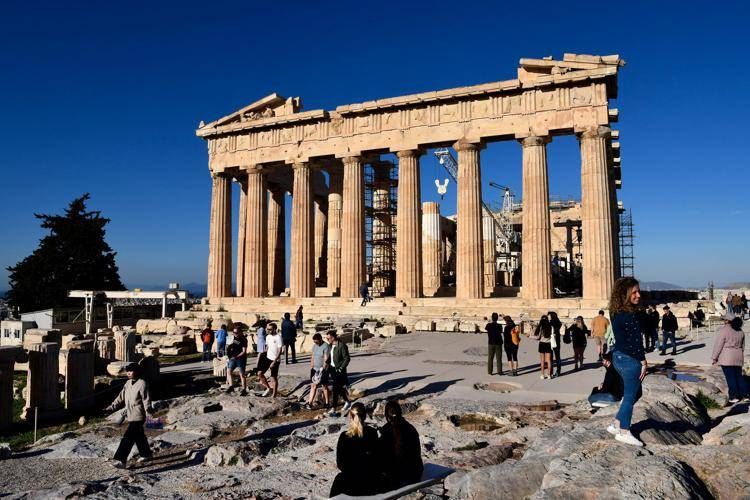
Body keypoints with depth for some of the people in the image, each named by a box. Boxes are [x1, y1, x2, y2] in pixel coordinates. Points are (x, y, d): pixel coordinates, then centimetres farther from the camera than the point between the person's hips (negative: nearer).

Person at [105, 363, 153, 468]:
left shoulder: (142, 384, -14)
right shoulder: (128, 383, 11)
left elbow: (146, 401, -17)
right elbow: (121, 397, 15)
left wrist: (148, 415, -21)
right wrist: (111, 407, 5)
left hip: (138, 416, -9)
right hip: (130, 415, 9)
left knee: (128, 438, -12)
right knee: (138, 436, 19)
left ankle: (120, 460, -12)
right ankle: (146, 454, 34)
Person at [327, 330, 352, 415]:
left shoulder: (342, 346, -17)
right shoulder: (331, 346, 8)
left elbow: (347, 359, -16)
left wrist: (341, 368, -18)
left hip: (339, 370, -8)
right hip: (332, 369, 8)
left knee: (336, 389, -7)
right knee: (340, 388, 17)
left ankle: (333, 408, -3)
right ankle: (347, 402, 34)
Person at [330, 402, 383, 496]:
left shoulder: (344, 436, -17)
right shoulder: (373, 433, -9)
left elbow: (339, 464, -8)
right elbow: (378, 457, 2)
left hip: (352, 485, -2)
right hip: (373, 482, 2)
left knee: (338, 479, 31)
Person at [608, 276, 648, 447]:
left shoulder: (616, 313, 7)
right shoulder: (629, 315, -21)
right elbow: (635, 341, -19)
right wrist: (643, 362, -10)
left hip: (618, 356, 9)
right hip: (629, 359, -9)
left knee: (635, 393, 21)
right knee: (630, 396, 6)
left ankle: (616, 425, 26)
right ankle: (624, 433, 18)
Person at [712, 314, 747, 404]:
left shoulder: (724, 330, -13)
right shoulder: (740, 331, 10)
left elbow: (718, 344, -13)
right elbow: (742, 346, 17)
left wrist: (714, 357, -7)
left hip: (727, 357, -7)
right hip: (738, 357, 7)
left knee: (730, 377, -2)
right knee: (738, 376, 14)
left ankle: (734, 396, -1)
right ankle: (744, 394, 15)